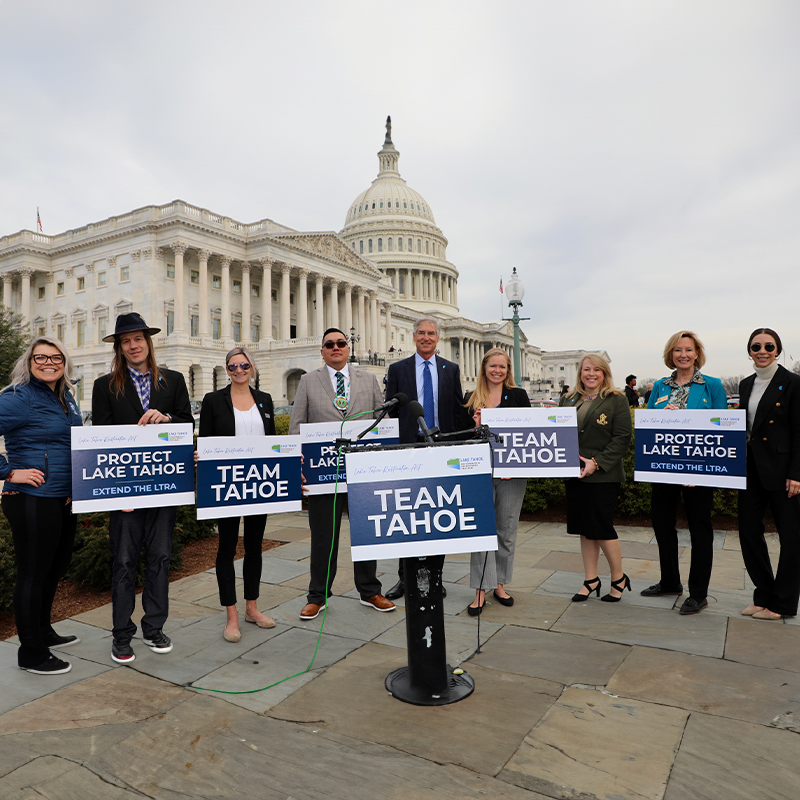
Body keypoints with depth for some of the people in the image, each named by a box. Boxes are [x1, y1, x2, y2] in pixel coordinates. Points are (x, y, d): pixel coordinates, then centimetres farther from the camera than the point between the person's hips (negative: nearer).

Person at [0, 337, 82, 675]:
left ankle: (43, 632, 40)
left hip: (63, 500, 9)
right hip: (32, 501, -8)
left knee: (56, 566, 20)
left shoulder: (66, 398, 12)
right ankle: (31, 653, 19)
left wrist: (77, 488, 14)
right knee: (33, 573, 4)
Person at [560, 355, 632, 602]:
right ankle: (591, 580, 24)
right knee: (585, 528, 11)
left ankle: (618, 578, 21)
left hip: (603, 476, -5)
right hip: (574, 475, 5)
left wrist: (596, 463, -17)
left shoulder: (616, 401, -3)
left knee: (602, 528, -1)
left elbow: (622, 439, -10)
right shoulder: (568, 400, 12)